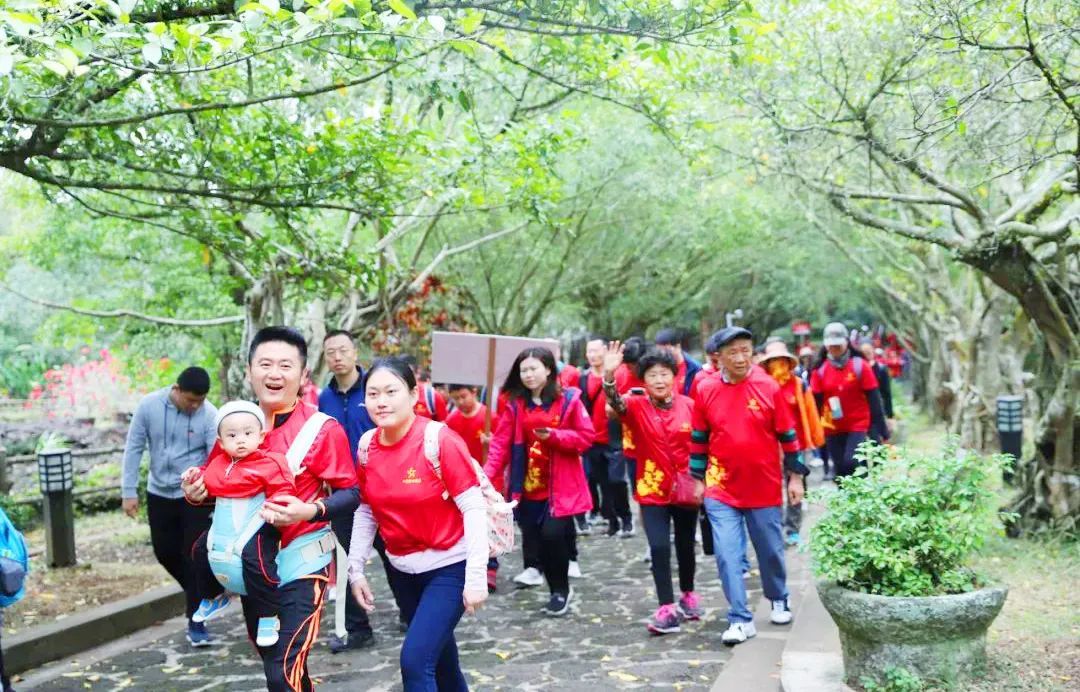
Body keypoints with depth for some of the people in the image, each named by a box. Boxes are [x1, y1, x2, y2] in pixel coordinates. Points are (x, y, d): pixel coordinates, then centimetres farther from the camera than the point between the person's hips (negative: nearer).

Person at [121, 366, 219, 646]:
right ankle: (199, 596, 36)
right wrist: (128, 491, -6)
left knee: (195, 557, -4)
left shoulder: (209, 415, -17)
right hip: (159, 494, 3)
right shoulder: (149, 406, -11)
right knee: (165, 552, 11)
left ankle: (196, 623, 5)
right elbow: (134, 448, -4)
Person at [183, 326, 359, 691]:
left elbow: (351, 494, -13)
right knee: (273, 658, 23)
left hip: (300, 561, -6)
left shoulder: (322, 429, -14)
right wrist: (198, 493, -6)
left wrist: (311, 511, -31)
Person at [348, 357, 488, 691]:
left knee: (415, 660, -16)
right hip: (405, 570, 6)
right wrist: (356, 568, 5)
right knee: (437, 654, 21)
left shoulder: (440, 439, -20)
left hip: (449, 567, -6)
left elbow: (474, 508, -19)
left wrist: (476, 577, -22)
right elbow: (366, 511, 8)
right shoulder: (367, 445, -3)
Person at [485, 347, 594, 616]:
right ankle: (559, 590, 25)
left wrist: (553, 435, -18)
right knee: (535, 540, 4)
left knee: (553, 534, -15)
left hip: (561, 484, -4)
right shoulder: (515, 404, 3)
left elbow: (586, 436, -4)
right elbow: (501, 442, -2)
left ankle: (561, 589, 10)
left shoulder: (568, 399, -5)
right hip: (528, 485, 4)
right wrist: (487, 473, -14)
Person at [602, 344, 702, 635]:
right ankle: (667, 608, -5)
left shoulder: (689, 405, -4)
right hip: (652, 490, -2)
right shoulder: (637, 406, -9)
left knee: (685, 545, 16)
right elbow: (616, 402, -31)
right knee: (659, 547, -11)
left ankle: (688, 595, 36)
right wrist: (609, 376, -50)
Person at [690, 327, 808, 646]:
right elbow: (698, 440, 8)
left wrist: (796, 476, 2)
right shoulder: (706, 390, -3)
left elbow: (787, 435, 1)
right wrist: (698, 479, 10)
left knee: (770, 550, 14)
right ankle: (740, 620, 1)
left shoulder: (769, 387, -6)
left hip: (765, 489, 0)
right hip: (721, 490, 0)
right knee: (727, 555, -6)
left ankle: (779, 601, 38)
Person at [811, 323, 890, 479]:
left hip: (858, 425, -3)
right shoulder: (820, 370, -1)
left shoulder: (860, 366, -6)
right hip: (833, 428, 3)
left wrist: (882, 430, -6)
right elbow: (816, 402, 3)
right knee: (840, 469, 8)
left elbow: (874, 400, -5)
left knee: (851, 463, -18)